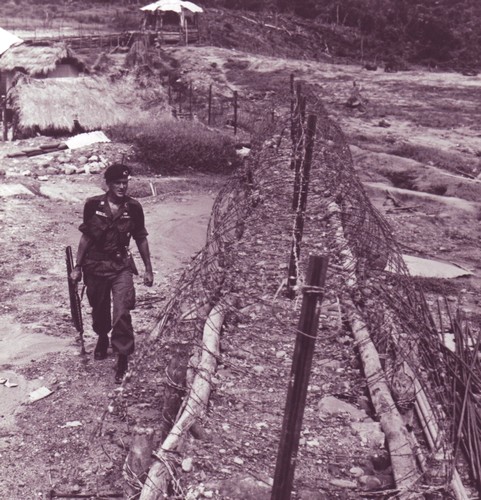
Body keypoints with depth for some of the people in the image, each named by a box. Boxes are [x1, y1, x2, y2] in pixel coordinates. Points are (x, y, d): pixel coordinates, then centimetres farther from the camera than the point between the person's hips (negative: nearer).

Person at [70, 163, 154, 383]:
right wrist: (77, 267, 4)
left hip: (121, 266, -1)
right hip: (95, 266, 1)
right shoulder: (93, 205, -7)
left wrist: (148, 269, 6)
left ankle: (123, 357, 3)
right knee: (99, 309, 18)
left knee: (122, 313, -13)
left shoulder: (133, 207, -6)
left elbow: (141, 239, 3)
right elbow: (86, 237, 2)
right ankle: (102, 339, 48)